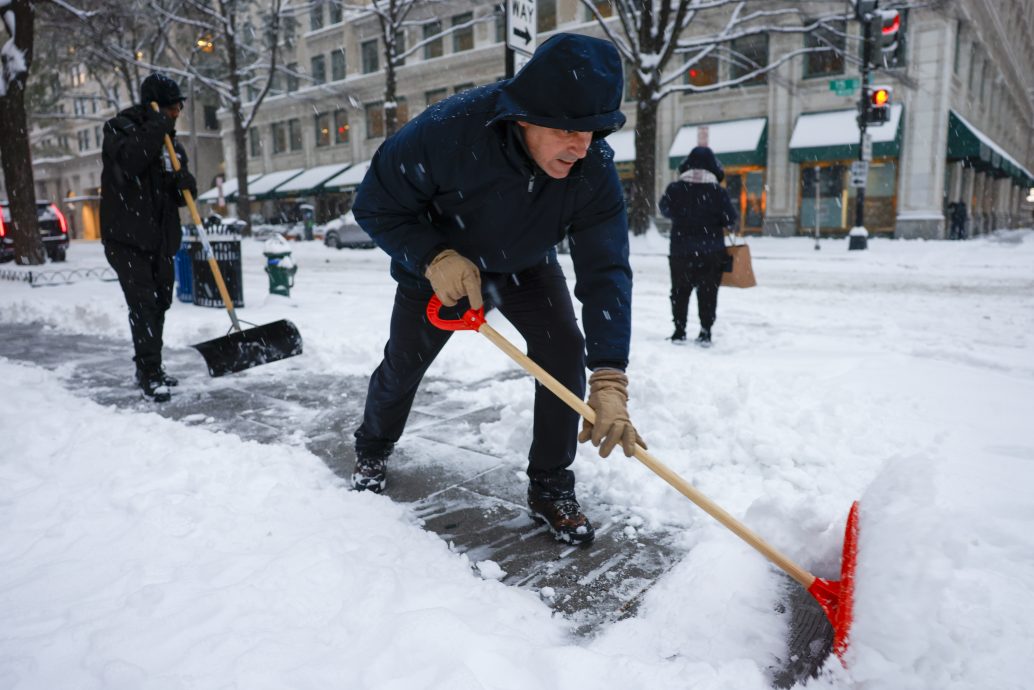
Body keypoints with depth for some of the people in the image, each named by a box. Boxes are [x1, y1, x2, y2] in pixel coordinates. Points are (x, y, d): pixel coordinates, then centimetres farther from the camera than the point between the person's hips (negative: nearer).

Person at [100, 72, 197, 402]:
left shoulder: (171, 141, 14)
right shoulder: (119, 127, -4)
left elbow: (178, 196, 15)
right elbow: (127, 162, -26)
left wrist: (185, 184, -8)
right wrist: (155, 128, -22)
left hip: (161, 238, 7)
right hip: (126, 238, -7)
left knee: (160, 302, 12)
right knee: (142, 303, -13)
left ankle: (150, 367, 25)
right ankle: (150, 374, -8)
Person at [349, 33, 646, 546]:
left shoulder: (594, 169, -31)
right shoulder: (449, 131, -37)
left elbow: (606, 272, -34)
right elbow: (375, 205, -23)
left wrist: (609, 381, -44)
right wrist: (435, 258, -39)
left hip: (526, 267, 2)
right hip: (437, 263, -1)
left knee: (564, 350, -18)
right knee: (404, 362, 8)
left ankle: (550, 488, 1)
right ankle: (372, 450, 41)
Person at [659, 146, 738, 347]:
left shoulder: (675, 188, -5)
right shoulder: (718, 191, -8)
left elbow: (665, 210, 12)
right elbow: (731, 219, -5)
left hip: (681, 249, 1)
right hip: (711, 251, -1)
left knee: (680, 291, 12)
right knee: (708, 292, 8)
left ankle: (679, 331, 12)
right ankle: (705, 332, 6)